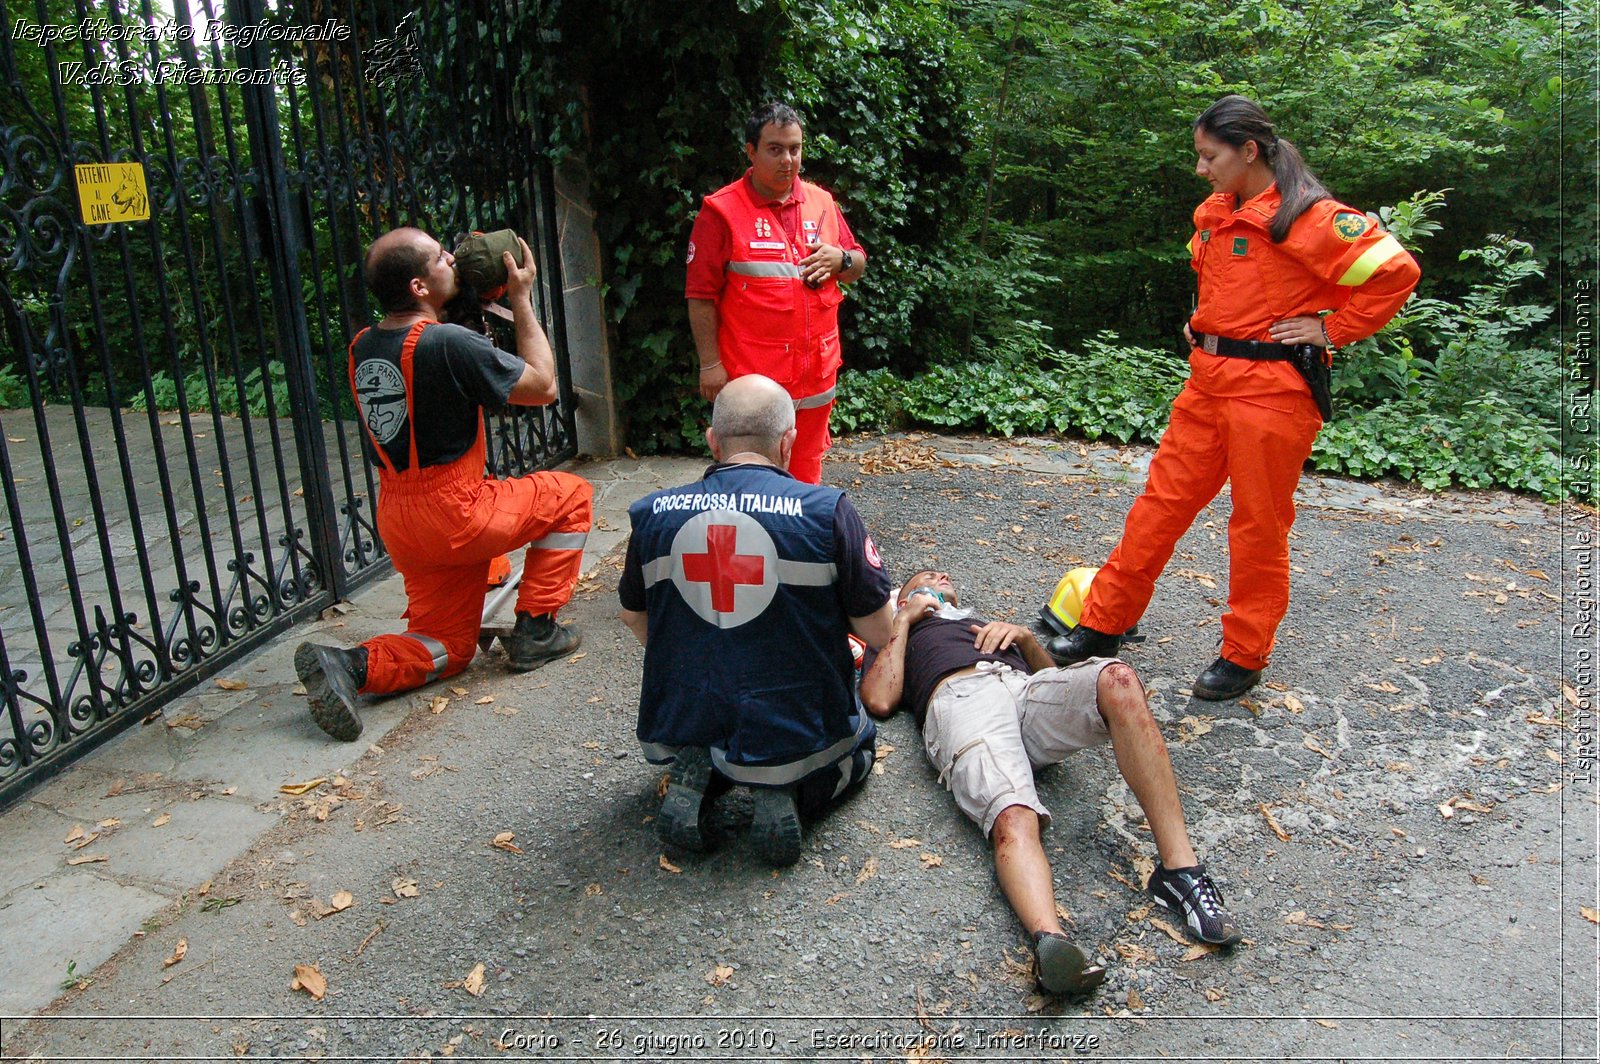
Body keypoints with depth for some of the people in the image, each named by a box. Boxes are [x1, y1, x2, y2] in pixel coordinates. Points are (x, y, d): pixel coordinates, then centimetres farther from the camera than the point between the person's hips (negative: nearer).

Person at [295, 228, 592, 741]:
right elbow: (543, 386, -7)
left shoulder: (362, 347, 6)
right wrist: (521, 301, 0)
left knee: (449, 646, 21)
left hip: (399, 524, 8)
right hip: (456, 515, -8)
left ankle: (349, 664, -4)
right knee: (570, 494, 15)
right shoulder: (450, 344, -19)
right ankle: (535, 630, 15)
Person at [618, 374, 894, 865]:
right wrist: (899, 605, 18)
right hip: (795, 736, -2)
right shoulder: (827, 510, -15)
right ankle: (785, 791, 0)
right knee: (861, 743, 32)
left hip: (677, 729, 3)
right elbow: (879, 631, -7)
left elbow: (634, 618, 12)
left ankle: (693, 776, 4)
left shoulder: (653, 513, -5)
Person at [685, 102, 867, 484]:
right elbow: (701, 296, -6)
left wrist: (840, 259, -3)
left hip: (815, 371, 5)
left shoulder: (822, 203, 10)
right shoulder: (722, 211, -5)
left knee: (806, 470, 14)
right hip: (751, 376, -5)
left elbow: (858, 265, 20)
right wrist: (710, 363, -10)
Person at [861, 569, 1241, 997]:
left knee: (1116, 679, -32)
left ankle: (1179, 866, -36)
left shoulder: (988, 625, 45)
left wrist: (1024, 636, 13)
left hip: (1027, 687, 3)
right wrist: (905, 619, 19)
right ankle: (1049, 940, -60)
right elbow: (879, 701, 12)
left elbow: (1051, 677, 29)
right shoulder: (894, 637, 36)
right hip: (960, 699, -3)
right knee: (1013, 819, -35)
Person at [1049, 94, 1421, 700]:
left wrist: (1332, 330, -12)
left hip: (1272, 388, -7)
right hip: (1208, 380, 8)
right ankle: (1103, 626, 16)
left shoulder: (1306, 217, -14)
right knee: (1161, 503, 8)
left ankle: (1244, 657, 18)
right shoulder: (1214, 214, 11)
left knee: (1259, 524, 4)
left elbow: (1396, 271, -16)